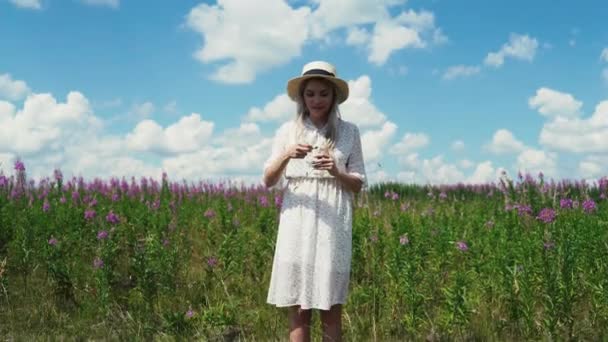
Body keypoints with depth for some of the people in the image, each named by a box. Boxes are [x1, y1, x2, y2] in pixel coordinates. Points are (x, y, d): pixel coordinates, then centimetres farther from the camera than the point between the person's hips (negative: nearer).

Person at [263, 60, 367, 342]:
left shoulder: (349, 132, 7)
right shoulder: (288, 130, 8)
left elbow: (359, 184, 8)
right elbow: (268, 181, 4)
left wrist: (336, 172, -12)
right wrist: (287, 155, -15)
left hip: (333, 226, 0)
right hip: (296, 224, 0)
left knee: (331, 308, 1)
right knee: (298, 308, -1)